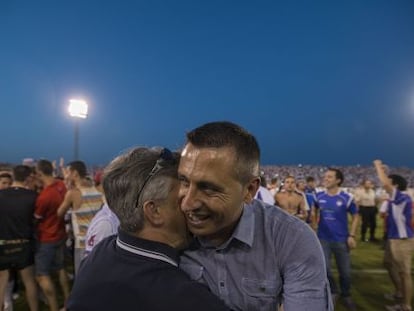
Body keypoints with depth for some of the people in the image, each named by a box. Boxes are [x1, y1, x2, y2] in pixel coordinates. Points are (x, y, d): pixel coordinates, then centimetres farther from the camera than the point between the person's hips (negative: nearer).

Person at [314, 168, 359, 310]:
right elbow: (315, 211, 13)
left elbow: (355, 216, -1)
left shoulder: (346, 197, -12)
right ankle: (333, 291, 26)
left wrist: (351, 235, -7)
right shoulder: (319, 196, -5)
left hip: (341, 239, -1)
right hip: (323, 238, 1)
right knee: (324, 268, -4)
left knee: (345, 271, 10)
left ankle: (346, 296, 37)